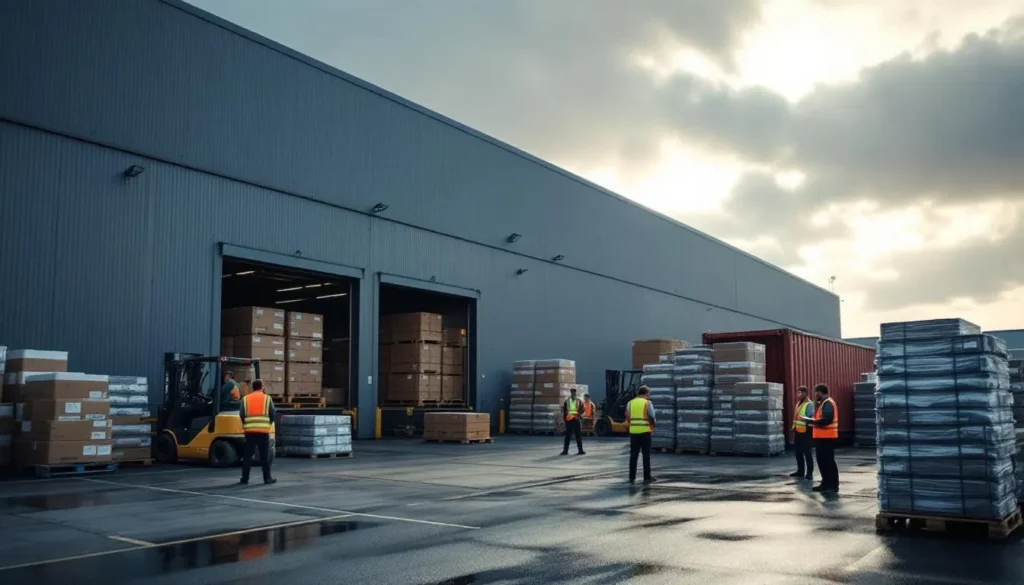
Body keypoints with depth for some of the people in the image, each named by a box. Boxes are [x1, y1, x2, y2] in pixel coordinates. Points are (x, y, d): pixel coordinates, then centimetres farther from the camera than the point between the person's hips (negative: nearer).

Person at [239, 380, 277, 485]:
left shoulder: (245, 399, 8)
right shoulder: (267, 398, 4)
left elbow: (241, 414, 5)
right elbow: (273, 414, 3)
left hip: (249, 431, 1)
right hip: (263, 431, -1)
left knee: (247, 455, 6)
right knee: (264, 456, 4)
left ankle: (245, 478, 6)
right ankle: (267, 478, 5)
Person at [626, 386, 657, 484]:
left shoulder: (630, 403, 8)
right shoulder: (647, 403, -5)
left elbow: (627, 418, 7)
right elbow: (651, 418, -9)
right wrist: (653, 425, 10)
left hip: (633, 431, 4)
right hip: (645, 431, -4)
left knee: (633, 455, 8)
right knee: (646, 455, 3)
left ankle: (632, 477, 7)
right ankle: (647, 477, 5)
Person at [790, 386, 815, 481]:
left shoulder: (809, 404, -12)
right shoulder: (798, 403, 15)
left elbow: (811, 418, -18)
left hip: (805, 432, -9)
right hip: (797, 431, 9)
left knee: (807, 453, -2)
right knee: (798, 452, 14)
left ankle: (809, 473, 4)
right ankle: (800, 471, 23)